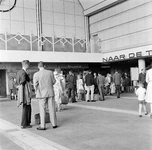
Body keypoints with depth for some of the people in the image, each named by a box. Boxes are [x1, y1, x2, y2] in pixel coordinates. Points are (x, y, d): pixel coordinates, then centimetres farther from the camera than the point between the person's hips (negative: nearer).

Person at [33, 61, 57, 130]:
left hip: (42, 94, -2)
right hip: (50, 92, 3)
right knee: (52, 108, 9)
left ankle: (43, 126, 6)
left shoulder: (36, 74, -10)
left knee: (42, 110, 4)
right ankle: (54, 124, 17)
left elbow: (35, 85, -7)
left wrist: (37, 91, 13)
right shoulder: (50, 72, -2)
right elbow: (54, 81, 8)